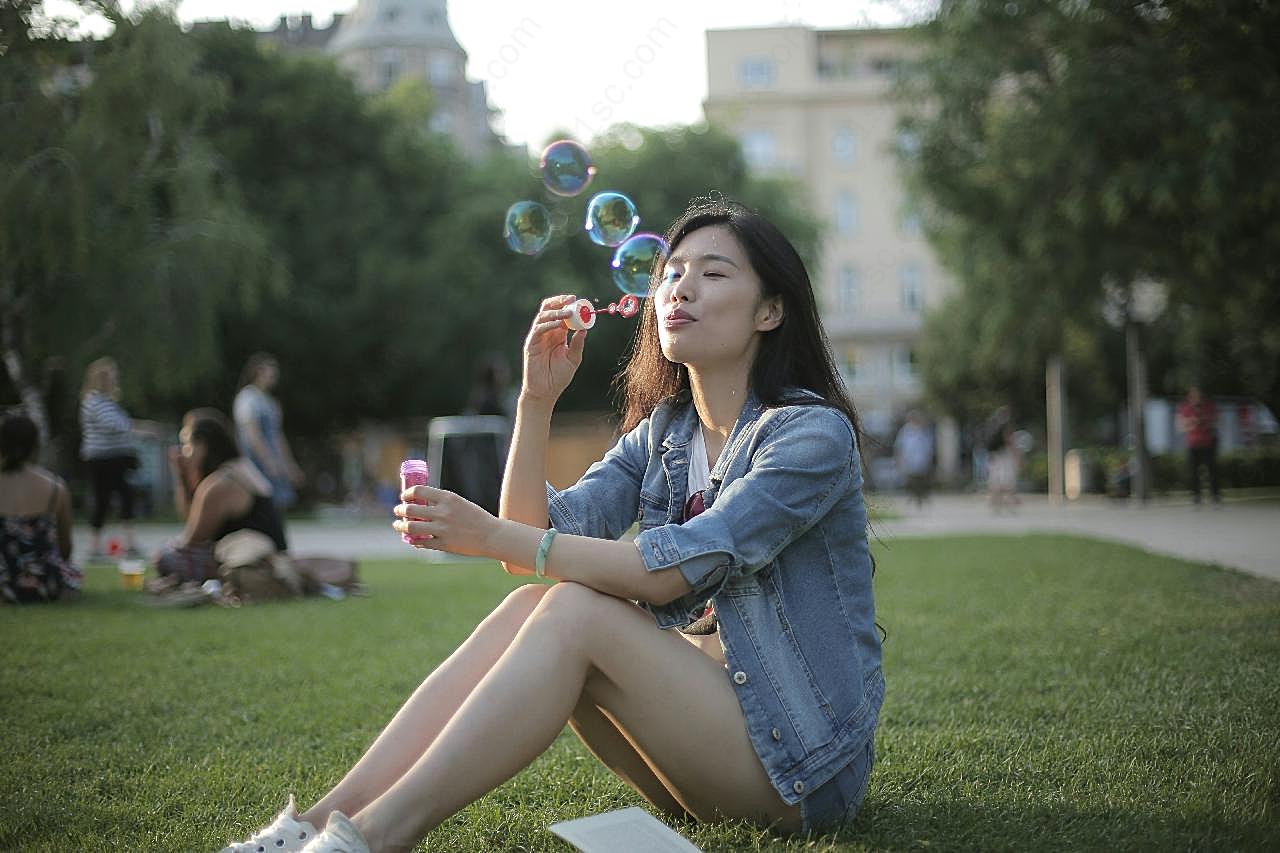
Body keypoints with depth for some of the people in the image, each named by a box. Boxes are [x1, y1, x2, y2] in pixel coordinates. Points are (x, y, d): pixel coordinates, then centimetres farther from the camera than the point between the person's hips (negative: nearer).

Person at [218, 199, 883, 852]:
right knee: (528, 606, -15)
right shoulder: (662, 432, 10)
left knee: (574, 611, -25)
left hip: (799, 757, -6)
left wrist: (492, 537, -23)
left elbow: (668, 572, -23)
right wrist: (537, 399, -12)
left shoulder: (814, 432, -13)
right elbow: (534, 542, -2)